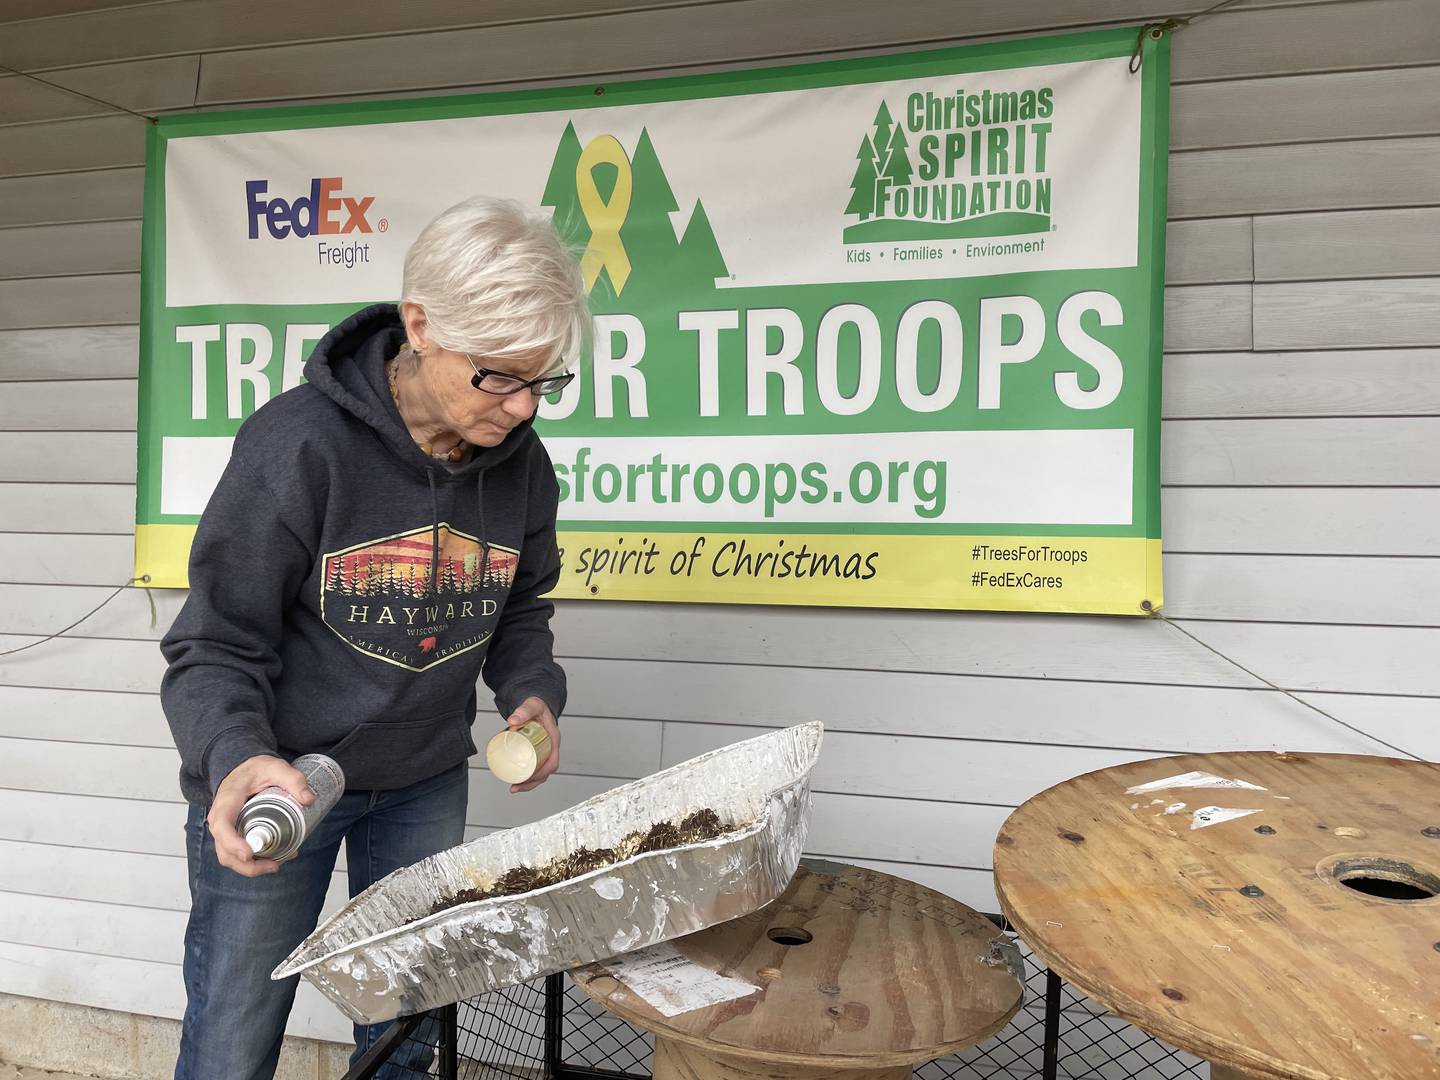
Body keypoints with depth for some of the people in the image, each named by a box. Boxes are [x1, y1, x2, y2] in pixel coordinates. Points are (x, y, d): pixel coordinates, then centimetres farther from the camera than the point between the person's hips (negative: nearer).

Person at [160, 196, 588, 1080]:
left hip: (425, 784, 4)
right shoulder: (297, 444, -23)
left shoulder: (520, 461, -9)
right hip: (276, 781, -3)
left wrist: (533, 695, -10)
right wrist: (236, 761, -35)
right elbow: (217, 649, -17)